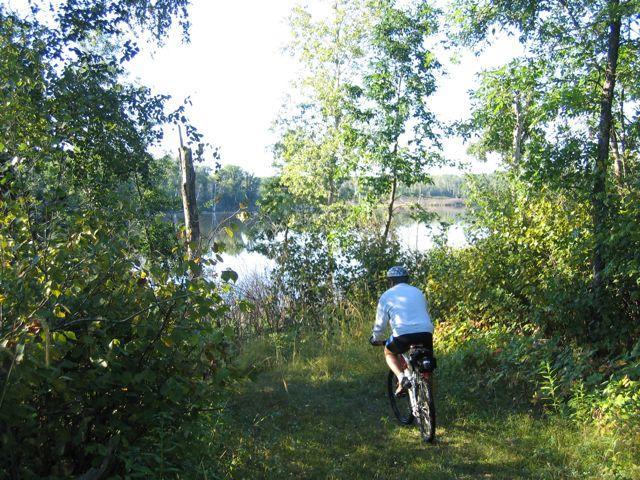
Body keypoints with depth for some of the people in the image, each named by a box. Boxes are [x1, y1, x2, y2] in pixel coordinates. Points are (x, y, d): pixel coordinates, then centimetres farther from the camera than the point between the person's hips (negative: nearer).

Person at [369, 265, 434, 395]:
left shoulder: (387, 295, 13)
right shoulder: (418, 292, 24)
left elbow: (380, 323, 13)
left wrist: (376, 339, 30)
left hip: (403, 334, -3)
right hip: (426, 333, 3)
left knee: (389, 352, 26)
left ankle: (402, 378, 3)